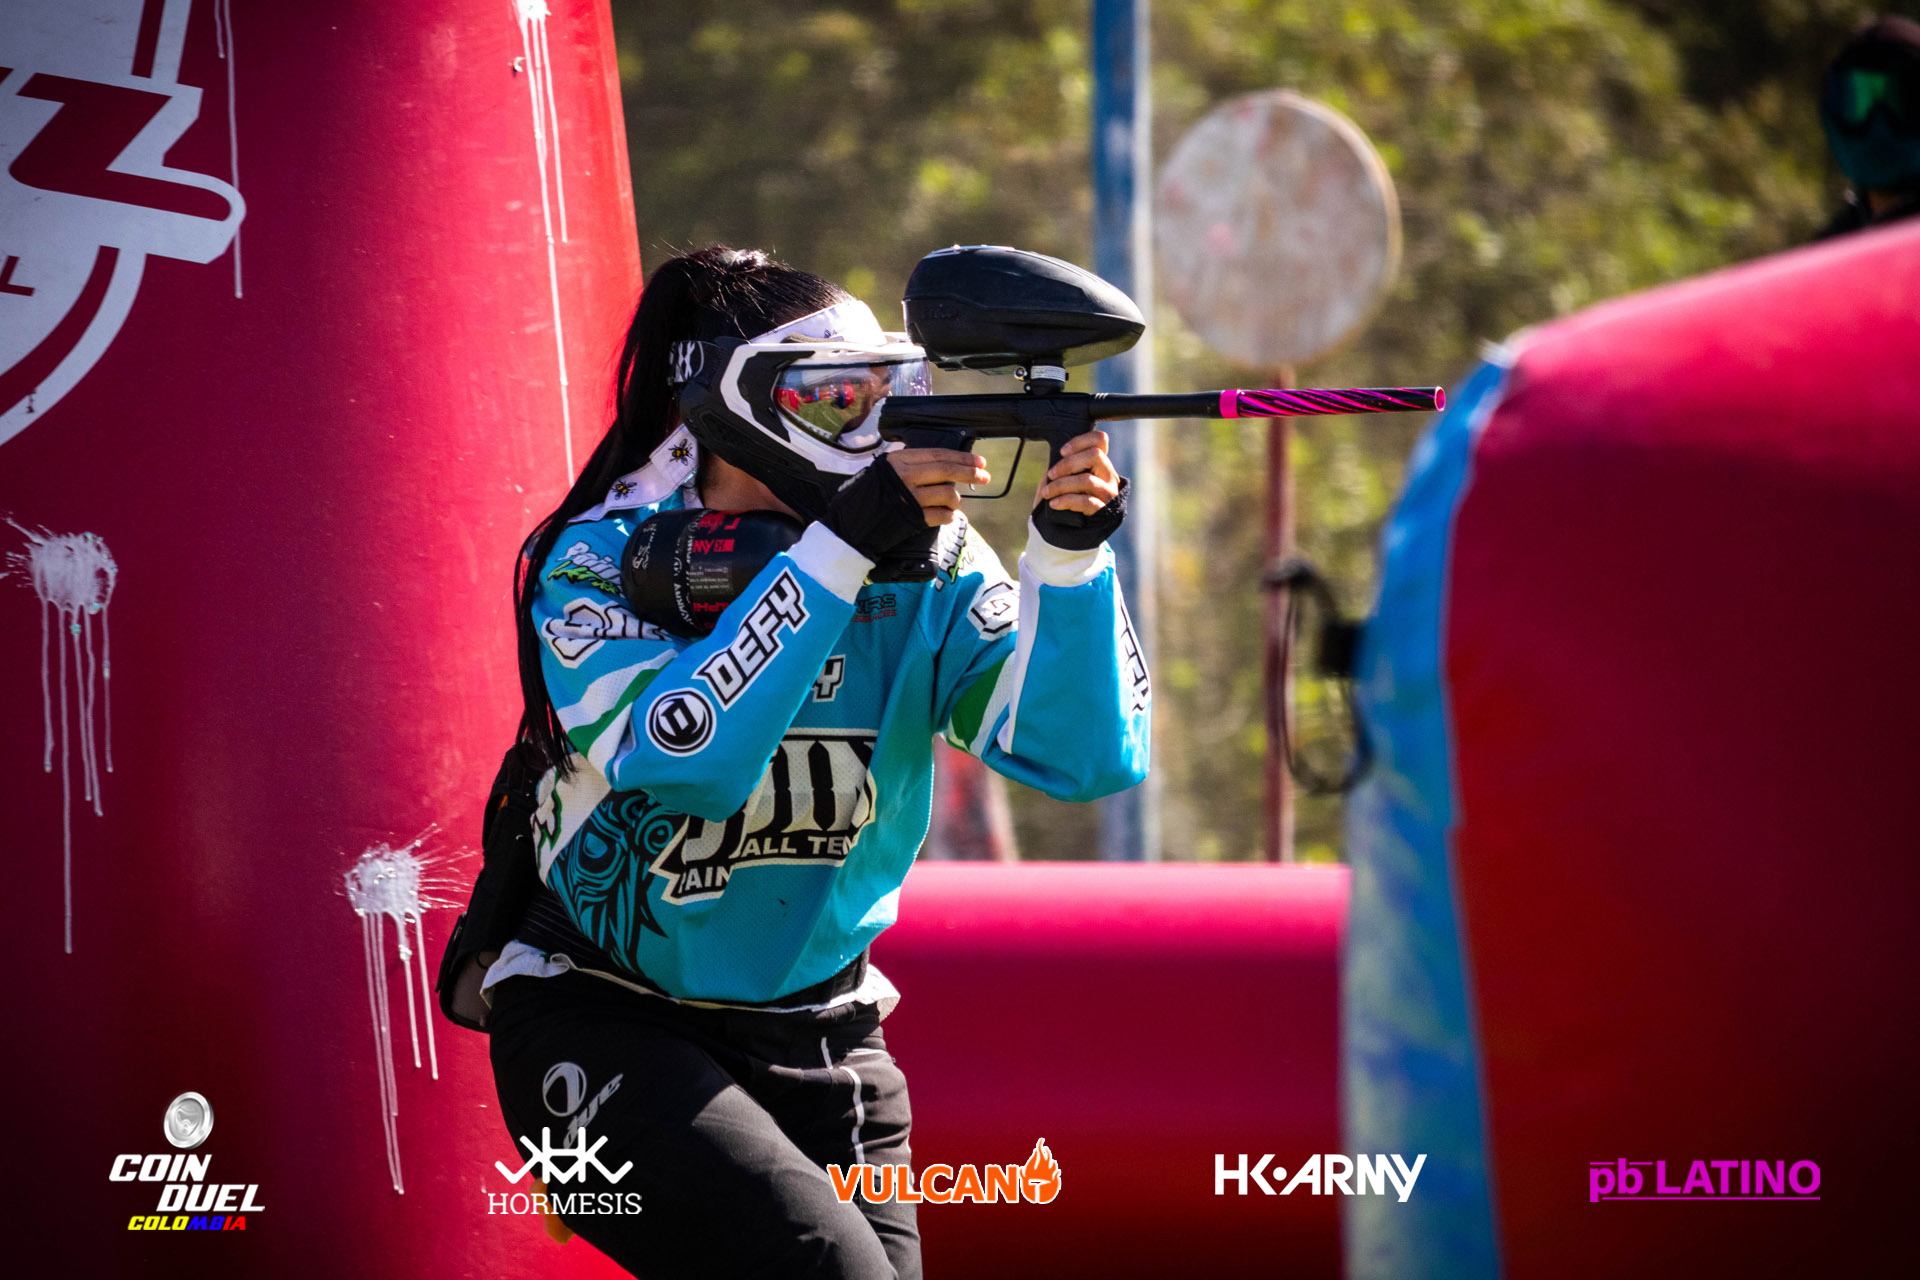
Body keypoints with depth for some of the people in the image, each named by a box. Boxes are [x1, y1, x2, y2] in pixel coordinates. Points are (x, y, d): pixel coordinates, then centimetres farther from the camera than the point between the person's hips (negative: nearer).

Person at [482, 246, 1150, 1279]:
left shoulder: (924, 563, -3)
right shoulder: (600, 562, -12)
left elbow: (1081, 754, -11)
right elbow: (684, 758, -31)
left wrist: (1072, 552, -26)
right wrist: (843, 544, -33)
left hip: (821, 1036, 5)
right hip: (607, 1029, -5)